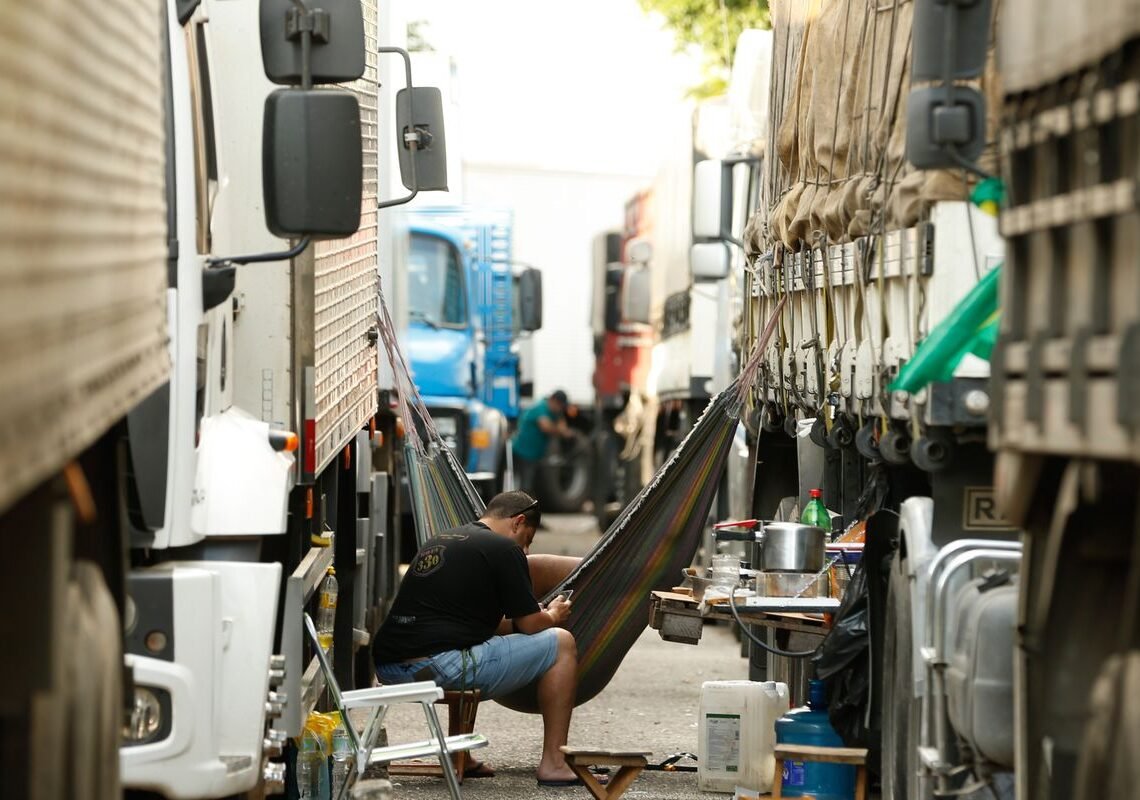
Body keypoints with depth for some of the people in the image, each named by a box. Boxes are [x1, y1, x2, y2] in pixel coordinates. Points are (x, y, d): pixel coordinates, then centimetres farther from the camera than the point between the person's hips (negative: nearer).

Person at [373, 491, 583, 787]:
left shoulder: (438, 541, 26)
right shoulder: (504, 549, 0)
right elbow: (530, 624, 2)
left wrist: (539, 615, 40)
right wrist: (553, 616, 25)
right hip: (439, 665, -9)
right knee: (561, 643, 5)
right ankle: (553, 763, 5)